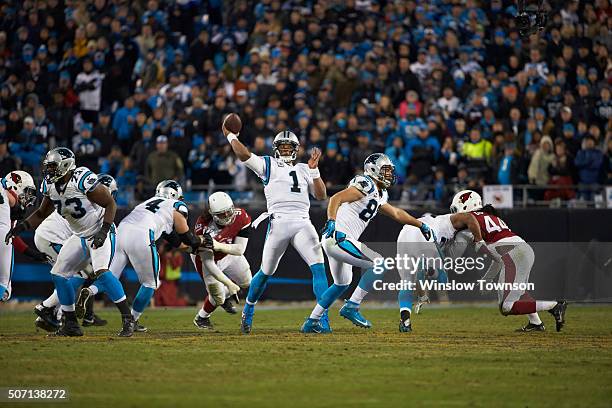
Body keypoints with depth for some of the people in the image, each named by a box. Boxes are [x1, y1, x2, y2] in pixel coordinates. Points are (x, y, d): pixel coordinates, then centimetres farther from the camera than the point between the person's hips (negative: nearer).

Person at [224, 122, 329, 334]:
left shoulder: (304, 169, 22)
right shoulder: (268, 165, 12)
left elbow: (321, 195, 13)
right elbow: (243, 155, -2)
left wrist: (314, 170, 4)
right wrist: (230, 135, 6)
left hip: (303, 224, 2)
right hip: (278, 224, -2)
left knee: (318, 267, -14)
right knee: (266, 272, 6)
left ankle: (323, 318, -15)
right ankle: (248, 311, 28)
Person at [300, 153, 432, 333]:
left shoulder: (379, 194, 19)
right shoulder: (366, 185, -11)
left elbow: (396, 213, 33)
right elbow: (336, 198, -21)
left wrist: (420, 225, 37)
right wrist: (331, 222, -34)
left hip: (334, 240, 11)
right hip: (339, 237, -11)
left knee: (341, 284, 25)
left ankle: (311, 322, 28)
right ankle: (351, 307, -10)